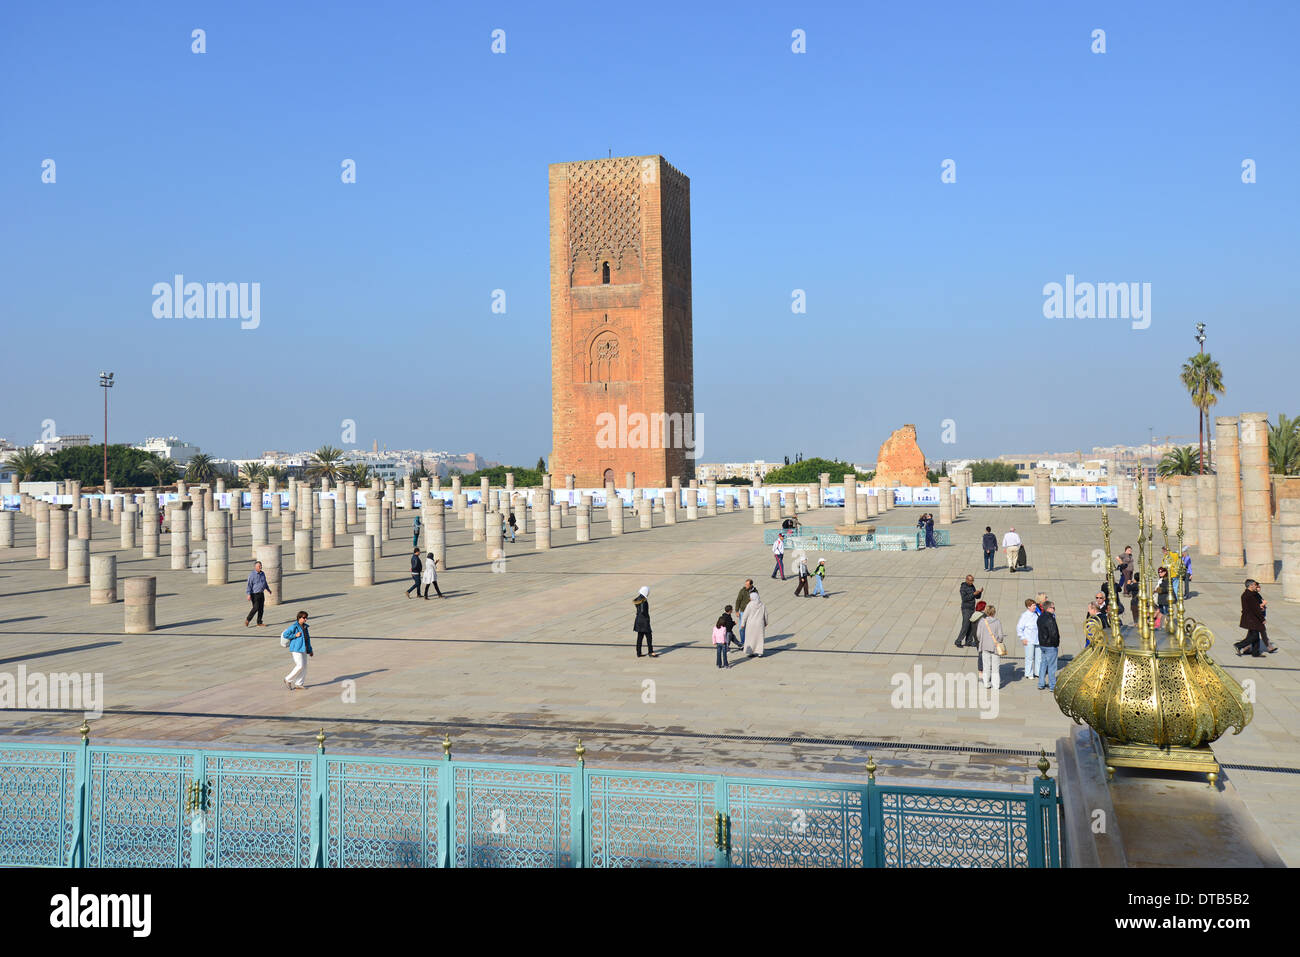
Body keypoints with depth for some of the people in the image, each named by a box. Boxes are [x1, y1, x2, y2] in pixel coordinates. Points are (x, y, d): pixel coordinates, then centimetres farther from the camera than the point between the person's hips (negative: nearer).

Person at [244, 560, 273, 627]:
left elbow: (265, 583, 25)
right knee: (256, 608, -11)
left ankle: (259, 623, 13)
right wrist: (249, 594, -20)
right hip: (255, 594, -7)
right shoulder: (252, 575, -11)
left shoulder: (262, 574, 10)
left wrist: (268, 590, 35)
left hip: (261, 594, 7)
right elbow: (249, 585, -13)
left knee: (261, 608, 7)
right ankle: (247, 620, 5)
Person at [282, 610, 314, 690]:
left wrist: (310, 650, 21)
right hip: (296, 649, -8)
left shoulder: (305, 627, 13)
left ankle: (299, 684, 15)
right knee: (300, 666, -12)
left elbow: (307, 638, 20)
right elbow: (285, 634, -12)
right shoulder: (294, 626, -10)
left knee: (304, 666, 6)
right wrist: (295, 635, -17)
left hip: (304, 649, 8)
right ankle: (288, 680, 3)